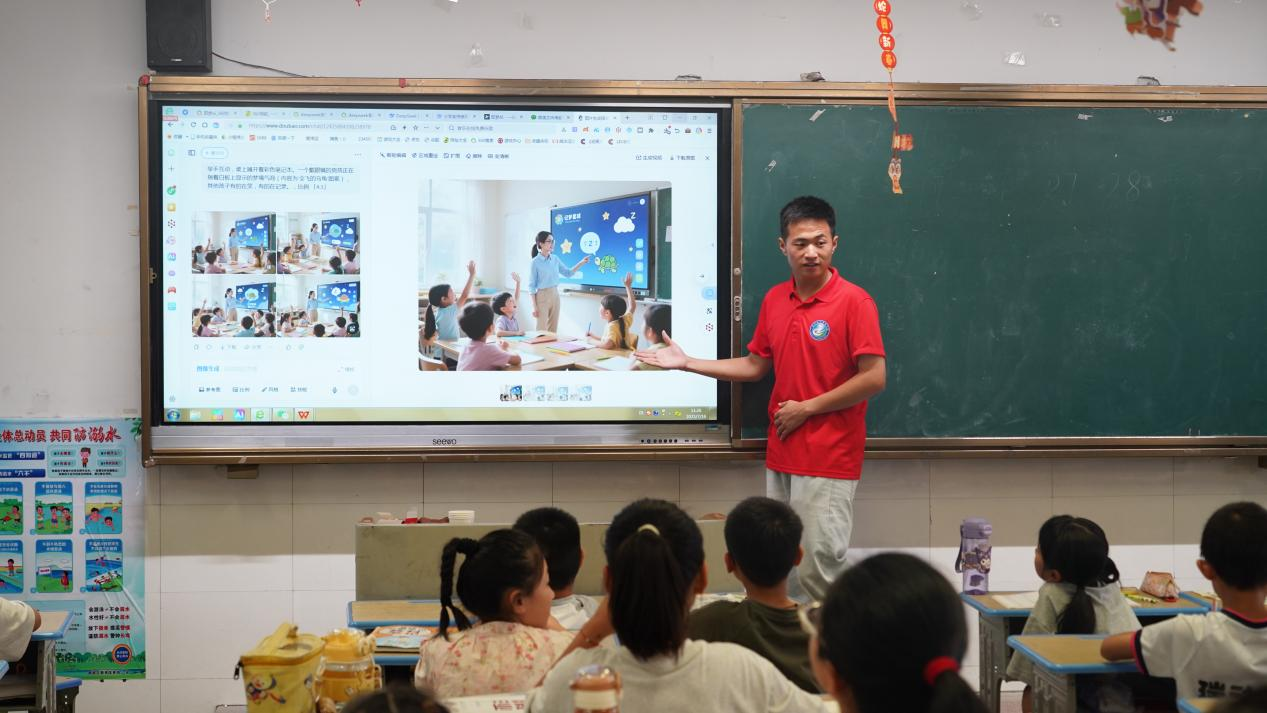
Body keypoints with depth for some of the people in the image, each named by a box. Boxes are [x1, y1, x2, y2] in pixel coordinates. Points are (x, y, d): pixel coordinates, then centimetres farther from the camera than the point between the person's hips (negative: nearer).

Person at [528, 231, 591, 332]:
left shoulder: (555, 259, 6)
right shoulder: (535, 262, -11)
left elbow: (567, 273, 14)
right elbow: (531, 286, -8)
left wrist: (581, 263, 0)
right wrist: (534, 306, -12)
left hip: (555, 295, 6)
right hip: (542, 296, -6)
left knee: (553, 329, 10)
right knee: (542, 330, -2)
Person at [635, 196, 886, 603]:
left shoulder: (854, 301, -12)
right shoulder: (774, 300, 8)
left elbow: (874, 378, -15)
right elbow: (755, 366, 17)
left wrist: (806, 408, -12)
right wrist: (686, 363, 12)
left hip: (830, 459, -7)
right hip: (781, 454, 7)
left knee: (818, 567, -4)